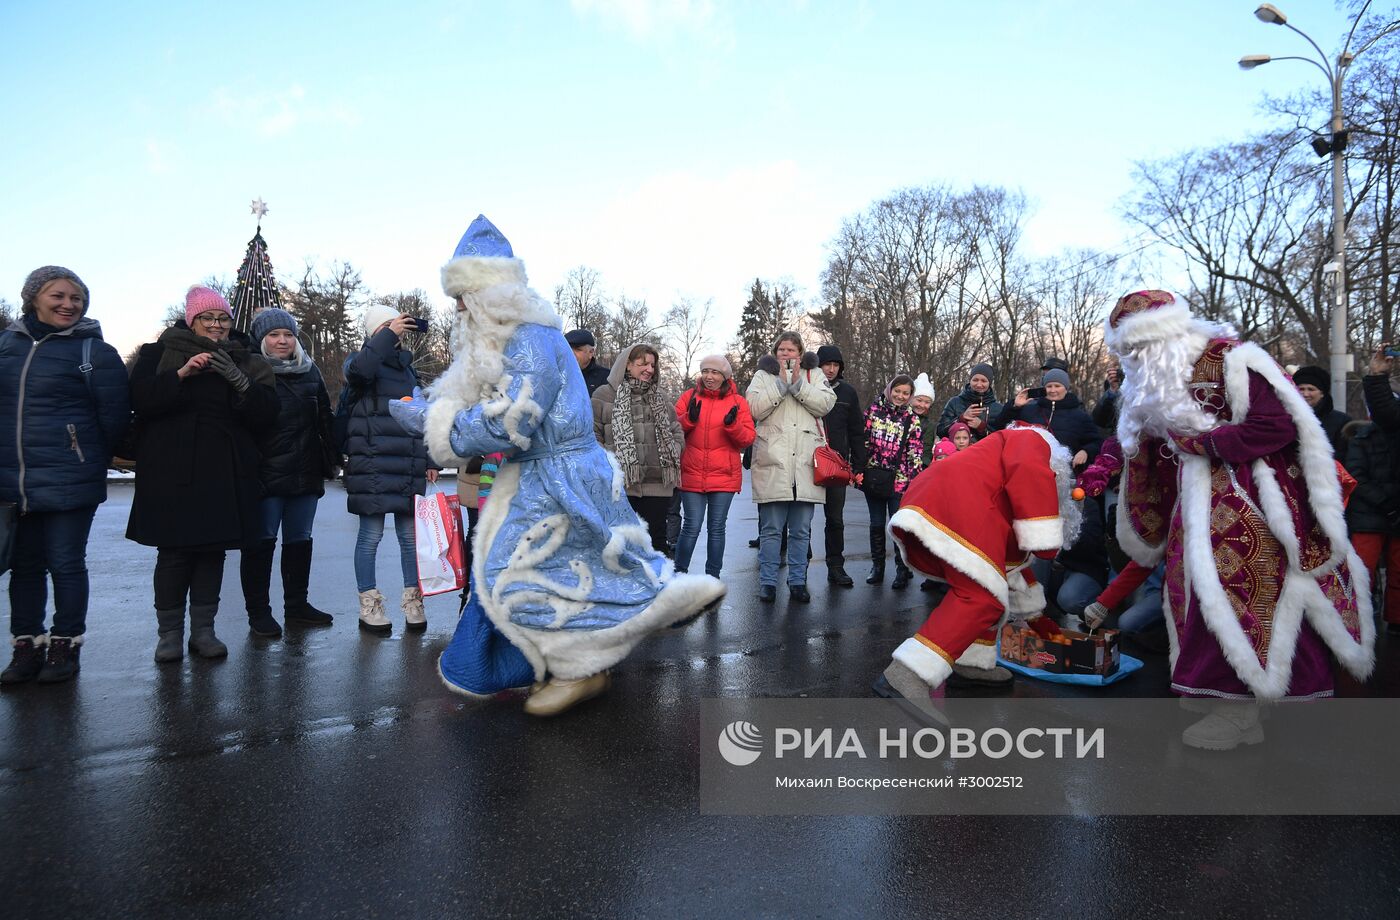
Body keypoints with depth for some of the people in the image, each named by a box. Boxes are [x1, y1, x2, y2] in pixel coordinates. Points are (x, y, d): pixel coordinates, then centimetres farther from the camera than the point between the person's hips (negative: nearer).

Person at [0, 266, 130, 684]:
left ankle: (65, 647, 15)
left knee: (66, 564, 3)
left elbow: (114, 415, -5)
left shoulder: (94, 351, -5)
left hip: (68, 482, -5)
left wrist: (91, 459, 4)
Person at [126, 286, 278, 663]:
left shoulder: (244, 363, 14)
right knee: (173, 551, -2)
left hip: (224, 475, 3)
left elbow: (265, 412, 1)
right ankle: (169, 633, 9)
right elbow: (141, 397, -8)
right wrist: (182, 374, -19)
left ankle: (203, 630, 14)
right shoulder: (160, 353, 8)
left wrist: (239, 382, -15)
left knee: (213, 549, 6)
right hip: (173, 473, -2)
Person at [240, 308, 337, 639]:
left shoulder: (310, 371, 11)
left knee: (300, 540, 13)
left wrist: (329, 461, 10)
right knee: (261, 542, 2)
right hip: (265, 474, -5)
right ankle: (258, 611, 12)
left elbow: (325, 419, 14)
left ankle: (297, 604, 25)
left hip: (305, 474, 5)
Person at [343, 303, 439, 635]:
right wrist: (388, 334, -24)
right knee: (371, 535, 0)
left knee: (410, 535, 6)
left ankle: (413, 602, 15)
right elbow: (358, 369, -26)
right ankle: (369, 607, 10)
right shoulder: (363, 361, 3)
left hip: (409, 469, 5)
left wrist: (430, 461, 16)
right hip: (372, 467, -5)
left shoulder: (408, 369, 20)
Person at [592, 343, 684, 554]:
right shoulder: (604, 395, 2)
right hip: (618, 484, -4)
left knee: (657, 540, 8)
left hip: (658, 485, 4)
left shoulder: (661, 397, 17)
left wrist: (672, 456, 5)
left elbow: (677, 433, 21)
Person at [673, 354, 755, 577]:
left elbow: (748, 439, 0)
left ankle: (713, 576, 20)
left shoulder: (737, 402, 5)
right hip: (692, 475, 0)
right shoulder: (689, 397, 7)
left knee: (717, 529, 8)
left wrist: (732, 424, -18)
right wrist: (689, 419, -15)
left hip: (724, 476, 1)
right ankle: (679, 572, 15)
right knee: (691, 527, -2)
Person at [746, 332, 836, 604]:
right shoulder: (763, 375, 10)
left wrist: (798, 385, -12)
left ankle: (798, 581, 18)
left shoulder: (814, 375, 13)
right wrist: (781, 383, -11)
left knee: (801, 531, 9)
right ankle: (768, 582, 10)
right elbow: (754, 408, -7)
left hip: (805, 464, 2)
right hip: (773, 464, -2)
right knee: (771, 529, 2)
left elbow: (826, 404, -4)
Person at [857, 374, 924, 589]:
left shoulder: (912, 420, 2)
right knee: (876, 523, 10)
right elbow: (863, 439, 6)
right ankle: (877, 566, 22)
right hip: (873, 476, 2)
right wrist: (858, 470, 1)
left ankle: (902, 569, 8)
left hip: (898, 480, -2)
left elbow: (916, 454, 1)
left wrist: (913, 482, -6)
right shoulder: (874, 409, 5)